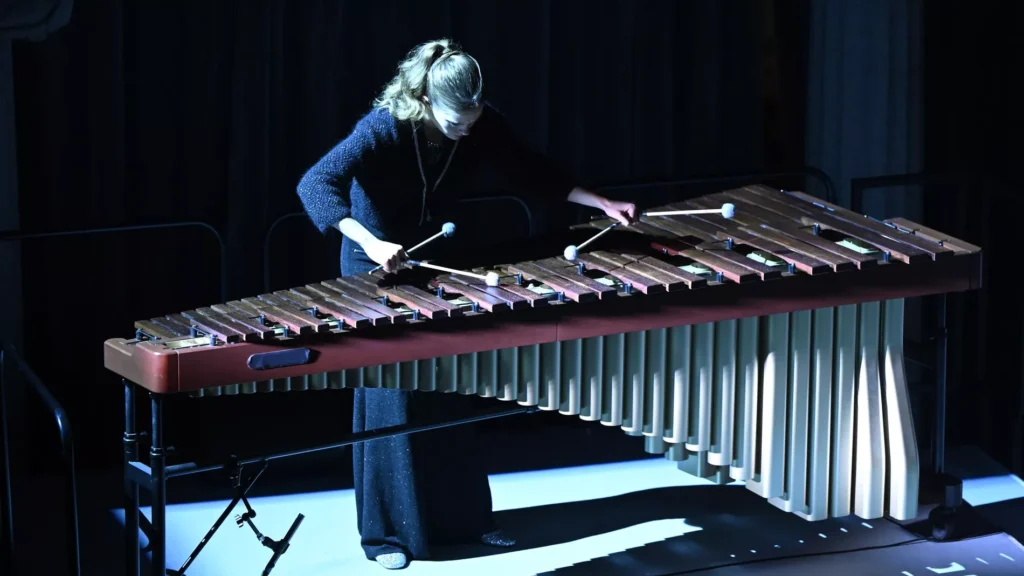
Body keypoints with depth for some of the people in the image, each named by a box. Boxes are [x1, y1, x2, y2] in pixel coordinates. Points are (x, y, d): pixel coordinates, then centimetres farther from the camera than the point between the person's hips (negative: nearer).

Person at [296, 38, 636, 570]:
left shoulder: (482, 125, -15)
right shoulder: (384, 128, -30)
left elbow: (528, 172, -2)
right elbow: (315, 184, -39)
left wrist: (601, 204, -11)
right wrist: (369, 242, -52)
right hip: (378, 269, -5)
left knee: (454, 391, 10)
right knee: (389, 400, -1)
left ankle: (462, 518, 22)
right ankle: (387, 533, 9)